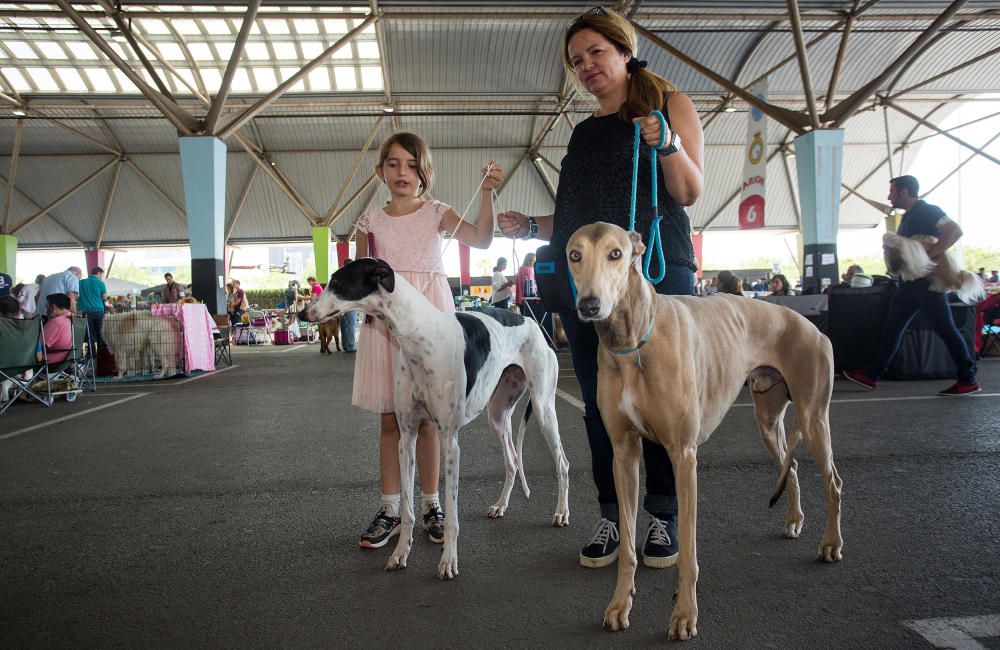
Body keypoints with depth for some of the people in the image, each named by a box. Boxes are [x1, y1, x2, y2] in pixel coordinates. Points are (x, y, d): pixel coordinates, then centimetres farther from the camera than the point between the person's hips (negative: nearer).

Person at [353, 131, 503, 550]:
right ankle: (390, 508, 16)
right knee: (390, 419, 6)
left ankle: (431, 505, 16)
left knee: (427, 418, 3)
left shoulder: (436, 214, 4)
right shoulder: (371, 222, 9)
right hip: (384, 323, 2)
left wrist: (487, 192, -23)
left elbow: (481, 239, -12)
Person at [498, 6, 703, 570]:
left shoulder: (670, 103, 7)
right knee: (600, 401, 5)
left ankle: (664, 516, 13)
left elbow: (690, 191, -2)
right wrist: (531, 227, 10)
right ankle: (612, 517, 16)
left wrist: (667, 145, -18)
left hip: (657, 270, -5)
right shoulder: (585, 132, 21)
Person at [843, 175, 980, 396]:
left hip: (928, 282, -9)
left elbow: (955, 231, -25)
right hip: (910, 282, 9)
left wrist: (926, 257, -30)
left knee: (945, 329, -3)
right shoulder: (909, 216, 16)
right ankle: (872, 375, 11)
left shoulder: (928, 211, -11)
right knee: (893, 328, 8)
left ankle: (969, 380, 6)